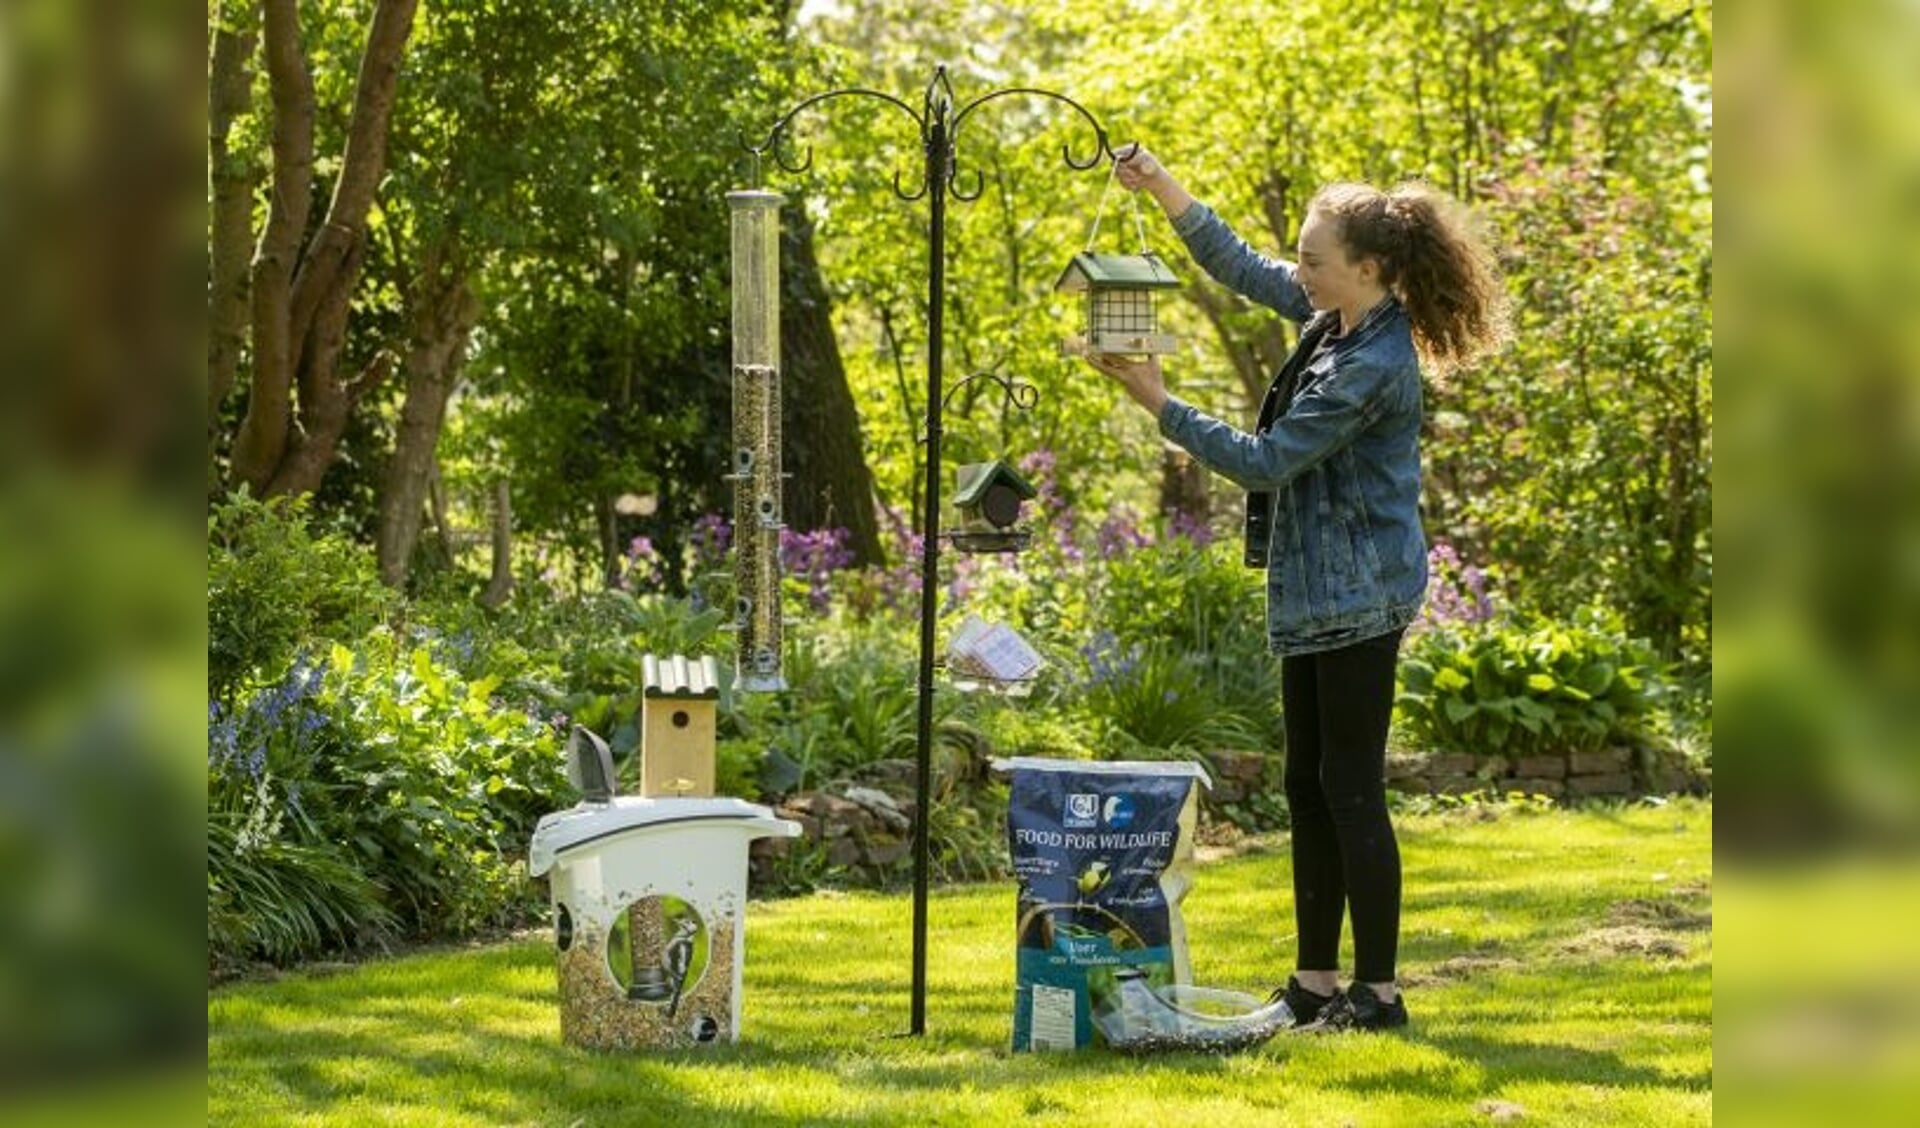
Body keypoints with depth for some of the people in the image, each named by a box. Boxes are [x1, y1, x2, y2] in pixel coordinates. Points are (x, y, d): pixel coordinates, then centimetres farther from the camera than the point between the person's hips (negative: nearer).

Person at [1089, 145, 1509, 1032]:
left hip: (1357, 596, -10)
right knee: (1307, 786, 12)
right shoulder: (1333, 319, 6)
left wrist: (1159, 404, -14)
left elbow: (1264, 461, -20)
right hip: (1314, 592, 10)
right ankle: (1315, 982, 19)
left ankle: (1378, 991, 0)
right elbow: (1241, 267, 19)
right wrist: (1162, 190, 10)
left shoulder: (1373, 367, -22)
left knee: (1351, 789, -6)